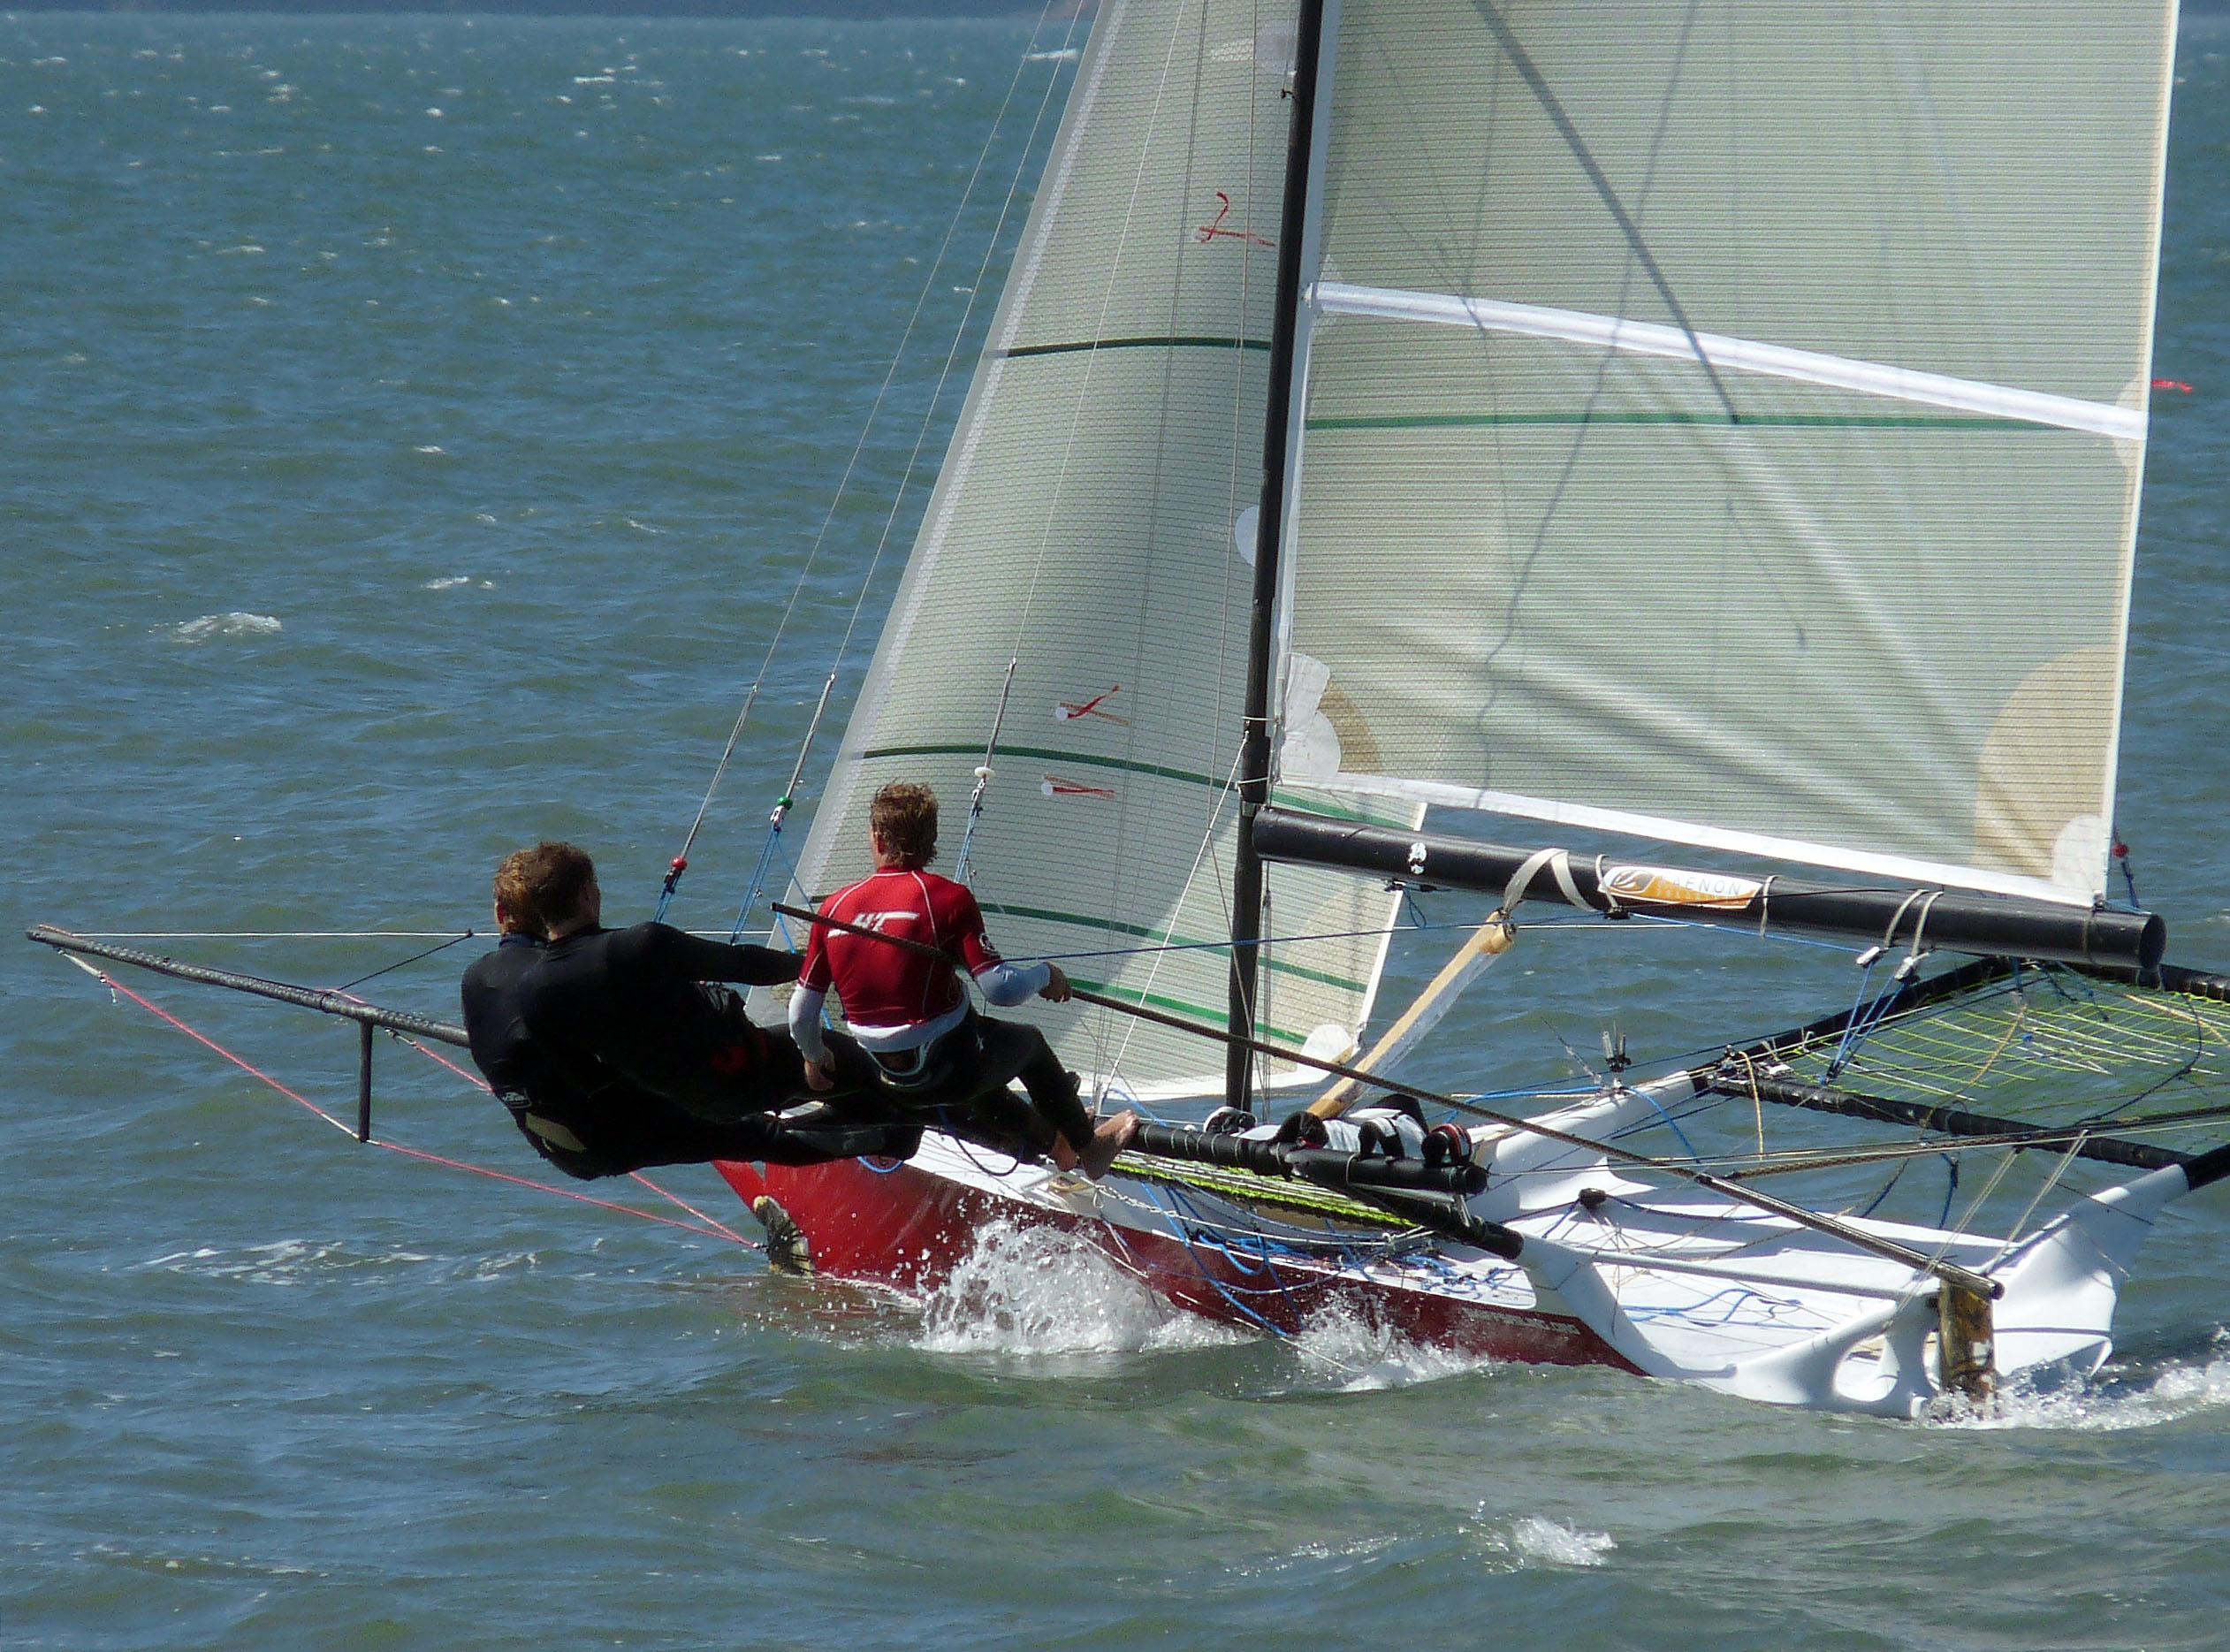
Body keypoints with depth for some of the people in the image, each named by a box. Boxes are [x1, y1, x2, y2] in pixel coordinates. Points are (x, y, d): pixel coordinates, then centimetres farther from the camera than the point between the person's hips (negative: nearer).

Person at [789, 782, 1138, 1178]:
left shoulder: (835, 907, -5)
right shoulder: (947, 897, -18)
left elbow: (801, 1014, 1)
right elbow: (1001, 989, -22)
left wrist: (814, 1057, 22)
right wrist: (1045, 974, 0)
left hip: (889, 1084, 4)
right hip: (952, 1070, -4)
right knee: (1028, 1041, 27)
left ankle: (1054, 1143, 54)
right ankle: (1086, 1145, 43)